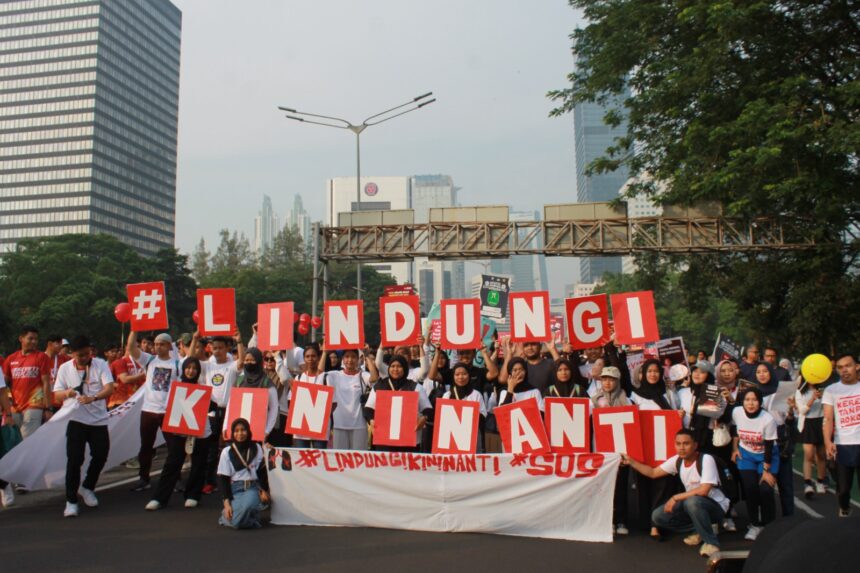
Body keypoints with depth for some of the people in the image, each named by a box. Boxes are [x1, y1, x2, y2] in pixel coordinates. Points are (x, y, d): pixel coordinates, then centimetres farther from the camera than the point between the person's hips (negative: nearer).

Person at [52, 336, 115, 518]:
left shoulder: (101, 365, -6)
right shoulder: (65, 368, 0)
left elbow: (109, 388, -17)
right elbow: (57, 394, 1)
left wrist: (93, 398, -36)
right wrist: (67, 393, -23)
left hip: (99, 420, 0)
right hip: (76, 420, 0)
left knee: (100, 456, 5)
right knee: (74, 460, -7)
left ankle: (87, 487, 30)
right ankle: (71, 501, 2)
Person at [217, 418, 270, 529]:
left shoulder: (256, 448, 4)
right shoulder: (227, 452, -1)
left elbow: (262, 471, 10)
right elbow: (223, 478, -2)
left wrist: (264, 490, 0)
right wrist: (227, 502, -9)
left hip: (253, 488, 0)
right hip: (235, 489, 0)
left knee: (248, 505, -37)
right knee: (237, 522, -24)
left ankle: (252, 515, 0)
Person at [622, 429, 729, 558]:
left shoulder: (706, 459, -23)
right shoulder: (677, 460, -3)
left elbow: (703, 491, -32)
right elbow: (653, 473, 5)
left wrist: (675, 498, -25)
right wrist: (631, 462, -6)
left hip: (716, 506, -7)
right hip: (693, 505, 7)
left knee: (692, 502, -39)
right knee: (658, 516, -8)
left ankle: (711, 541, -19)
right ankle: (701, 529, 8)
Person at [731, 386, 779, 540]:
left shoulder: (768, 419, -27)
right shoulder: (736, 412, -18)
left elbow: (769, 447, -19)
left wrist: (767, 470, -15)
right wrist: (735, 448, 5)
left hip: (767, 455, -2)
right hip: (745, 454, 3)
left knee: (765, 490, -11)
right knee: (750, 489, -8)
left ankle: (768, 526, 9)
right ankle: (755, 525, 9)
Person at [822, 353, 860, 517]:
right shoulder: (831, 390, 4)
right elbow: (828, 419, -3)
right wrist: (828, 442, -17)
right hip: (842, 446, 1)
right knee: (843, 487, 8)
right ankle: (844, 509, 33)